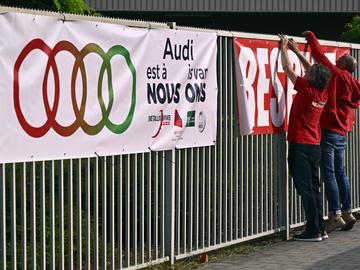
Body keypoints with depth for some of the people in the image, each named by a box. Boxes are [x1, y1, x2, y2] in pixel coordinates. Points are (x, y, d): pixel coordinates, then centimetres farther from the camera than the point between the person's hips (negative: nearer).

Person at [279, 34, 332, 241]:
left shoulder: (306, 90, -14)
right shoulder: (324, 93, 4)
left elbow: (288, 69, -6)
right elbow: (313, 70, 21)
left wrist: (284, 47, 7)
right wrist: (296, 51, 26)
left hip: (301, 146, -7)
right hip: (315, 146, 7)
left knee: (306, 189, -6)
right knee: (314, 188, 12)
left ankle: (313, 231, -6)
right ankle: (320, 228, 14)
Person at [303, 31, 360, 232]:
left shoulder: (336, 74, -7)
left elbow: (320, 55, -6)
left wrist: (310, 36, 5)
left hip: (329, 131, -9)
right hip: (342, 133, 9)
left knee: (329, 174, -8)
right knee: (340, 173, 14)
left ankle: (336, 216, -11)